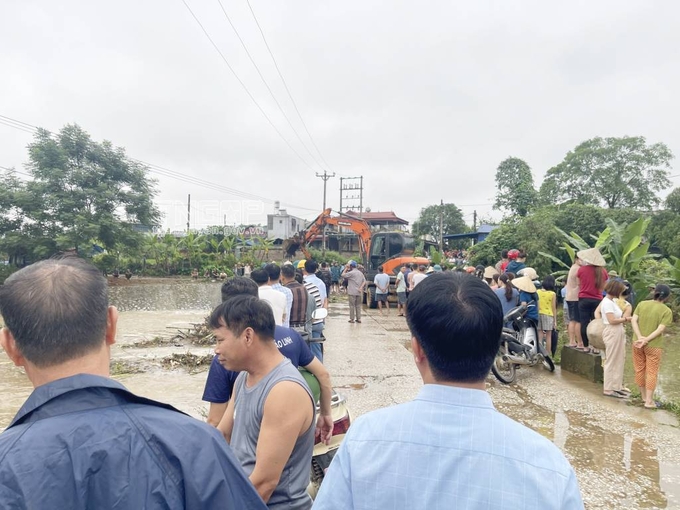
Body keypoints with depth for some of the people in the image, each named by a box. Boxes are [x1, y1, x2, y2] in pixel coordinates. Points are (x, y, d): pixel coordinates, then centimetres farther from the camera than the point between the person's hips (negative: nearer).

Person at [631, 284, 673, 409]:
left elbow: (634, 320, -6)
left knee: (639, 370, 15)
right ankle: (649, 401, 8)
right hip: (653, 345, -3)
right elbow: (660, 329, -16)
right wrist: (646, 340, -17)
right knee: (651, 372, 6)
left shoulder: (641, 304, 2)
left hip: (637, 343, 4)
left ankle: (644, 396, 29)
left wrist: (640, 337, -13)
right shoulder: (667, 311, -8)